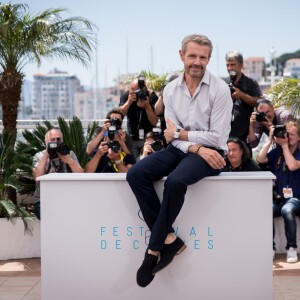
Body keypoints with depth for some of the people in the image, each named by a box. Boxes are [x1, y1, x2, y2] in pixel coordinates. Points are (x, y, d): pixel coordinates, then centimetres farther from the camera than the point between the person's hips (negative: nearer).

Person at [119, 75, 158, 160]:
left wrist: (147, 106, -30)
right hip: (132, 138, 2)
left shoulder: (152, 97, -13)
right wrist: (129, 102, -29)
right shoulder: (126, 96, -5)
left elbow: (154, 122, -17)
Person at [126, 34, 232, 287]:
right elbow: (172, 136, 2)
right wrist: (196, 147, -17)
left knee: (175, 181, -35)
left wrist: (180, 133, -6)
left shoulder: (220, 90, -9)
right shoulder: (170, 89, 5)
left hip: (210, 152, -5)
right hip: (181, 149, 5)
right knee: (136, 174, -19)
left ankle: (154, 248, -17)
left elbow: (217, 137, -12)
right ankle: (168, 238, -16)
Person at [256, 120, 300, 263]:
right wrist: (270, 139, -3)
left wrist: (284, 145, -9)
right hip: (277, 198, 3)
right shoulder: (277, 152, 12)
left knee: (287, 210, -38)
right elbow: (260, 159, -2)